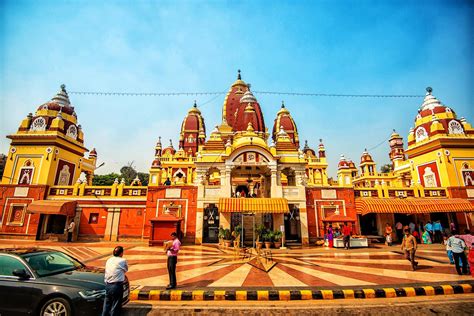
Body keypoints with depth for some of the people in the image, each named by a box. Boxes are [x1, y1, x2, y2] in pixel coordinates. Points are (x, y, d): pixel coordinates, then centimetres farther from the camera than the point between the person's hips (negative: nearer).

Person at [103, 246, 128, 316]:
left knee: (107, 305, 18)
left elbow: (106, 271, 13)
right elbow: (126, 270, 9)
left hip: (107, 285, 6)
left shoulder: (109, 260, 9)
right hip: (117, 286, -6)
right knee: (115, 306, 6)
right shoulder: (123, 261, -6)